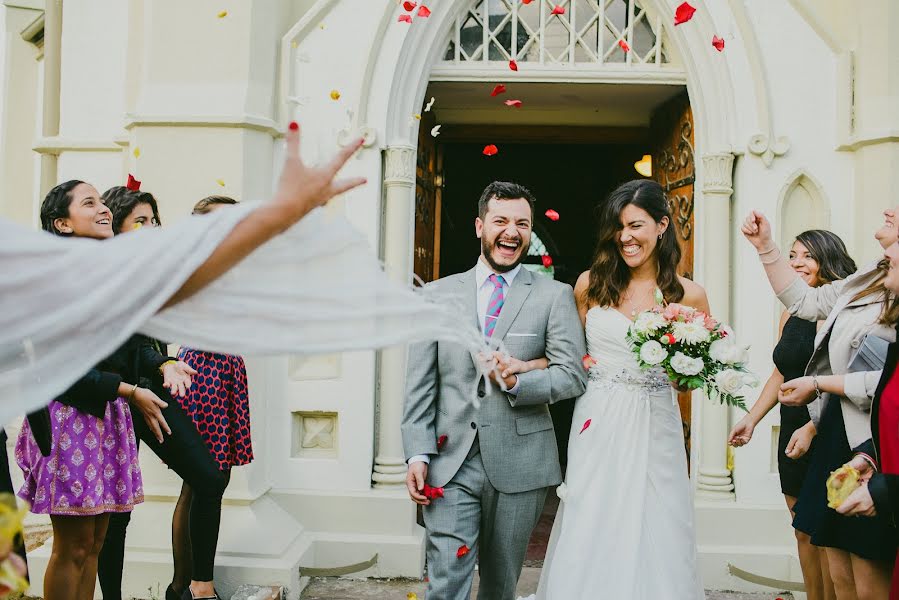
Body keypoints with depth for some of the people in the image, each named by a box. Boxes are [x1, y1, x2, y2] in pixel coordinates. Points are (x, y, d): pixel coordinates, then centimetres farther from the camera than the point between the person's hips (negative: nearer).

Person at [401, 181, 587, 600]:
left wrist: (516, 381, -19)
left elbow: (573, 375, -3)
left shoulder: (554, 296, 2)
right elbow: (420, 385, 5)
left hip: (519, 466, 0)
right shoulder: (438, 294, 6)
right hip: (450, 462, 0)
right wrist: (417, 454, -3)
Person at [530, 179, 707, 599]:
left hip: (654, 427, 0)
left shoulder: (689, 295, 1)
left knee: (654, 537, 5)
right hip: (598, 425, 0)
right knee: (591, 538, 4)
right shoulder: (590, 284, 3)